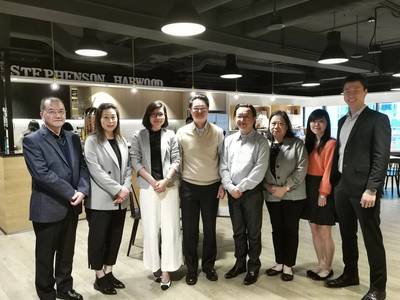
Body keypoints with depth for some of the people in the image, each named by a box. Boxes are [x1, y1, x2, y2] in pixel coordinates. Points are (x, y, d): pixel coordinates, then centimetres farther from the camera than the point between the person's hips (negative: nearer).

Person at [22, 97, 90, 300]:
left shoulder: (73, 138, 9)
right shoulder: (32, 140, -10)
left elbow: (83, 166, 4)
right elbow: (42, 174, -19)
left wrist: (82, 190, -14)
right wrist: (71, 193, -20)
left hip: (72, 206, 5)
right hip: (48, 208, -5)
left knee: (67, 253, 18)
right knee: (45, 255, 11)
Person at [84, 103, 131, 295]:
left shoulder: (122, 141, 11)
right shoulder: (92, 141, -6)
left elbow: (128, 168, 10)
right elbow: (96, 171, -14)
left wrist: (126, 189, -6)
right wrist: (117, 189, -16)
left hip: (121, 200, 6)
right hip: (101, 200, -5)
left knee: (115, 237, 13)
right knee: (98, 238, 6)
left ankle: (108, 272, 28)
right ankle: (99, 277, 20)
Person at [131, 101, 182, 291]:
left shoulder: (171, 136, 5)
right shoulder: (139, 136, 5)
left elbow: (176, 160, 2)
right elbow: (136, 161, -1)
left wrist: (165, 180, -12)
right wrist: (152, 181, -11)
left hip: (169, 186, 0)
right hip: (148, 186, 0)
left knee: (169, 227, 1)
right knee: (150, 228, 5)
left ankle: (166, 270, 10)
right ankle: (155, 266, 21)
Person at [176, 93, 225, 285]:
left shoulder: (217, 132, -2)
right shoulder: (182, 133, -2)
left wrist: (222, 184, -1)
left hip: (212, 187, 0)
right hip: (189, 187, 0)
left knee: (210, 229, 12)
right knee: (189, 230, 8)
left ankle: (209, 266, 29)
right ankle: (191, 268, 24)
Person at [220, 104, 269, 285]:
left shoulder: (260, 141, -5)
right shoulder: (229, 140, 8)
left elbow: (259, 170, -13)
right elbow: (223, 167, 4)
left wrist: (241, 188, -15)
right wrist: (230, 187, -9)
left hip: (252, 192, -4)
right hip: (232, 193, 4)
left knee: (253, 232, 8)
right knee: (238, 231, 16)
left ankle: (253, 267, 23)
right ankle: (240, 263, 31)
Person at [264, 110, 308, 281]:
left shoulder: (297, 144, -4)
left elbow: (302, 169, -10)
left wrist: (285, 188, -15)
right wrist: (269, 187, -9)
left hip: (293, 195, -3)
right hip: (272, 196, 3)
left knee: (291, 230, 7)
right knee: (277, 229, 13)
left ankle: (288, 266, 19)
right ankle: (279, 263, 27)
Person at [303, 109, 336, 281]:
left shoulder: (330, 144, -12)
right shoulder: (309, 143, 12)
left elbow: (328, 170, -15)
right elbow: (306, 168, 10)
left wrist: (323, 193, -16)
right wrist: (308, 189, 3)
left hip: (323, 190, -7)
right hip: (309, 189, 8)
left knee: (325, 233, 2)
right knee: (314, 231, 14)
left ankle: (327, 268, 19)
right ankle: (321, 265, 27)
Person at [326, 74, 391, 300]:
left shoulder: (378, 119, -5)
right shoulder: (343, 121, 15)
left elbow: (381, 157, -13)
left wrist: (371, 189, -19)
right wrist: (333, 182, 11)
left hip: (363, 189, -7)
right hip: (342, 187, 7)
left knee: (372, 239, 3)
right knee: (347, 234, 17)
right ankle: (350, 274, 33)